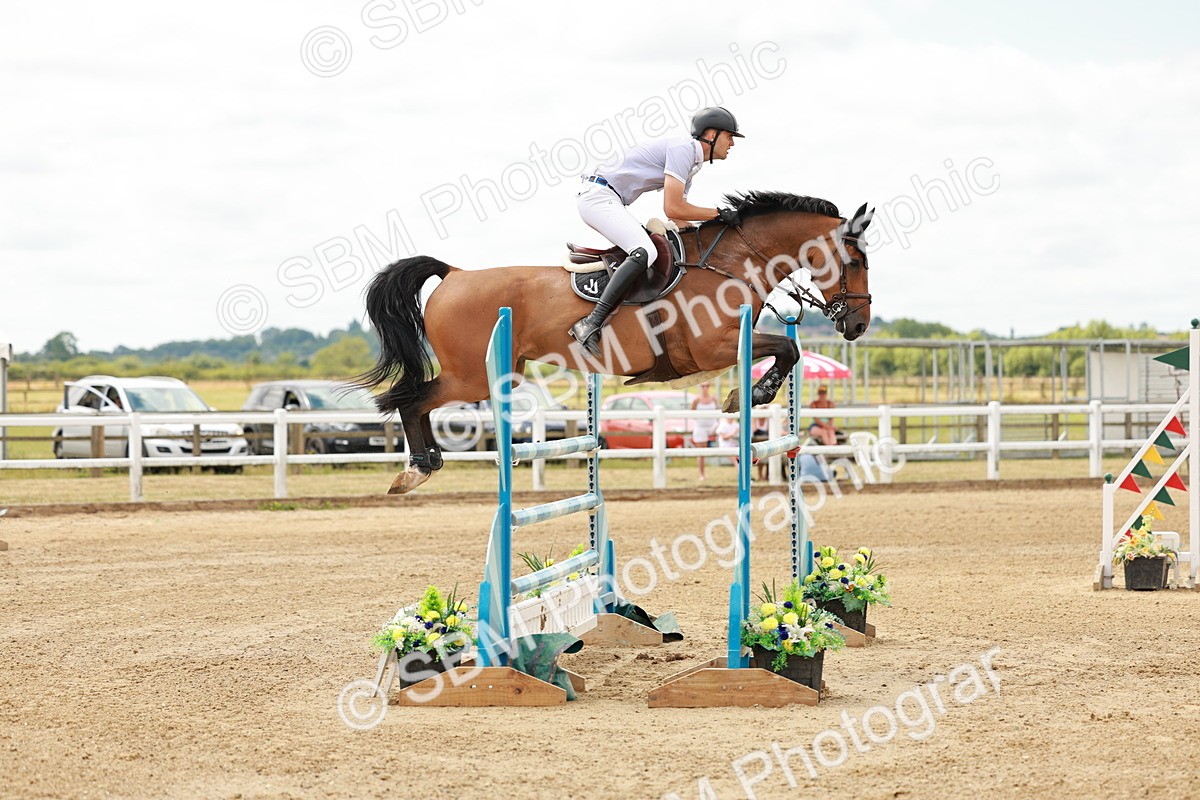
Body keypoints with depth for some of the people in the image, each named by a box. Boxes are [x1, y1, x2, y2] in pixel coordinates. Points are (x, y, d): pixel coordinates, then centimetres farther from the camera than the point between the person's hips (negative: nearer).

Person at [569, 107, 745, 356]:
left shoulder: (693, 162, 19)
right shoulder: (683, 148, -12)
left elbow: (679, 216, 22)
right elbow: (672, 209, -18)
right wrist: (719, 214, -11)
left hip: (610, 202, 11)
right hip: (598, 196, -11)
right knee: (644, 252, -27)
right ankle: (592, 324, -33)